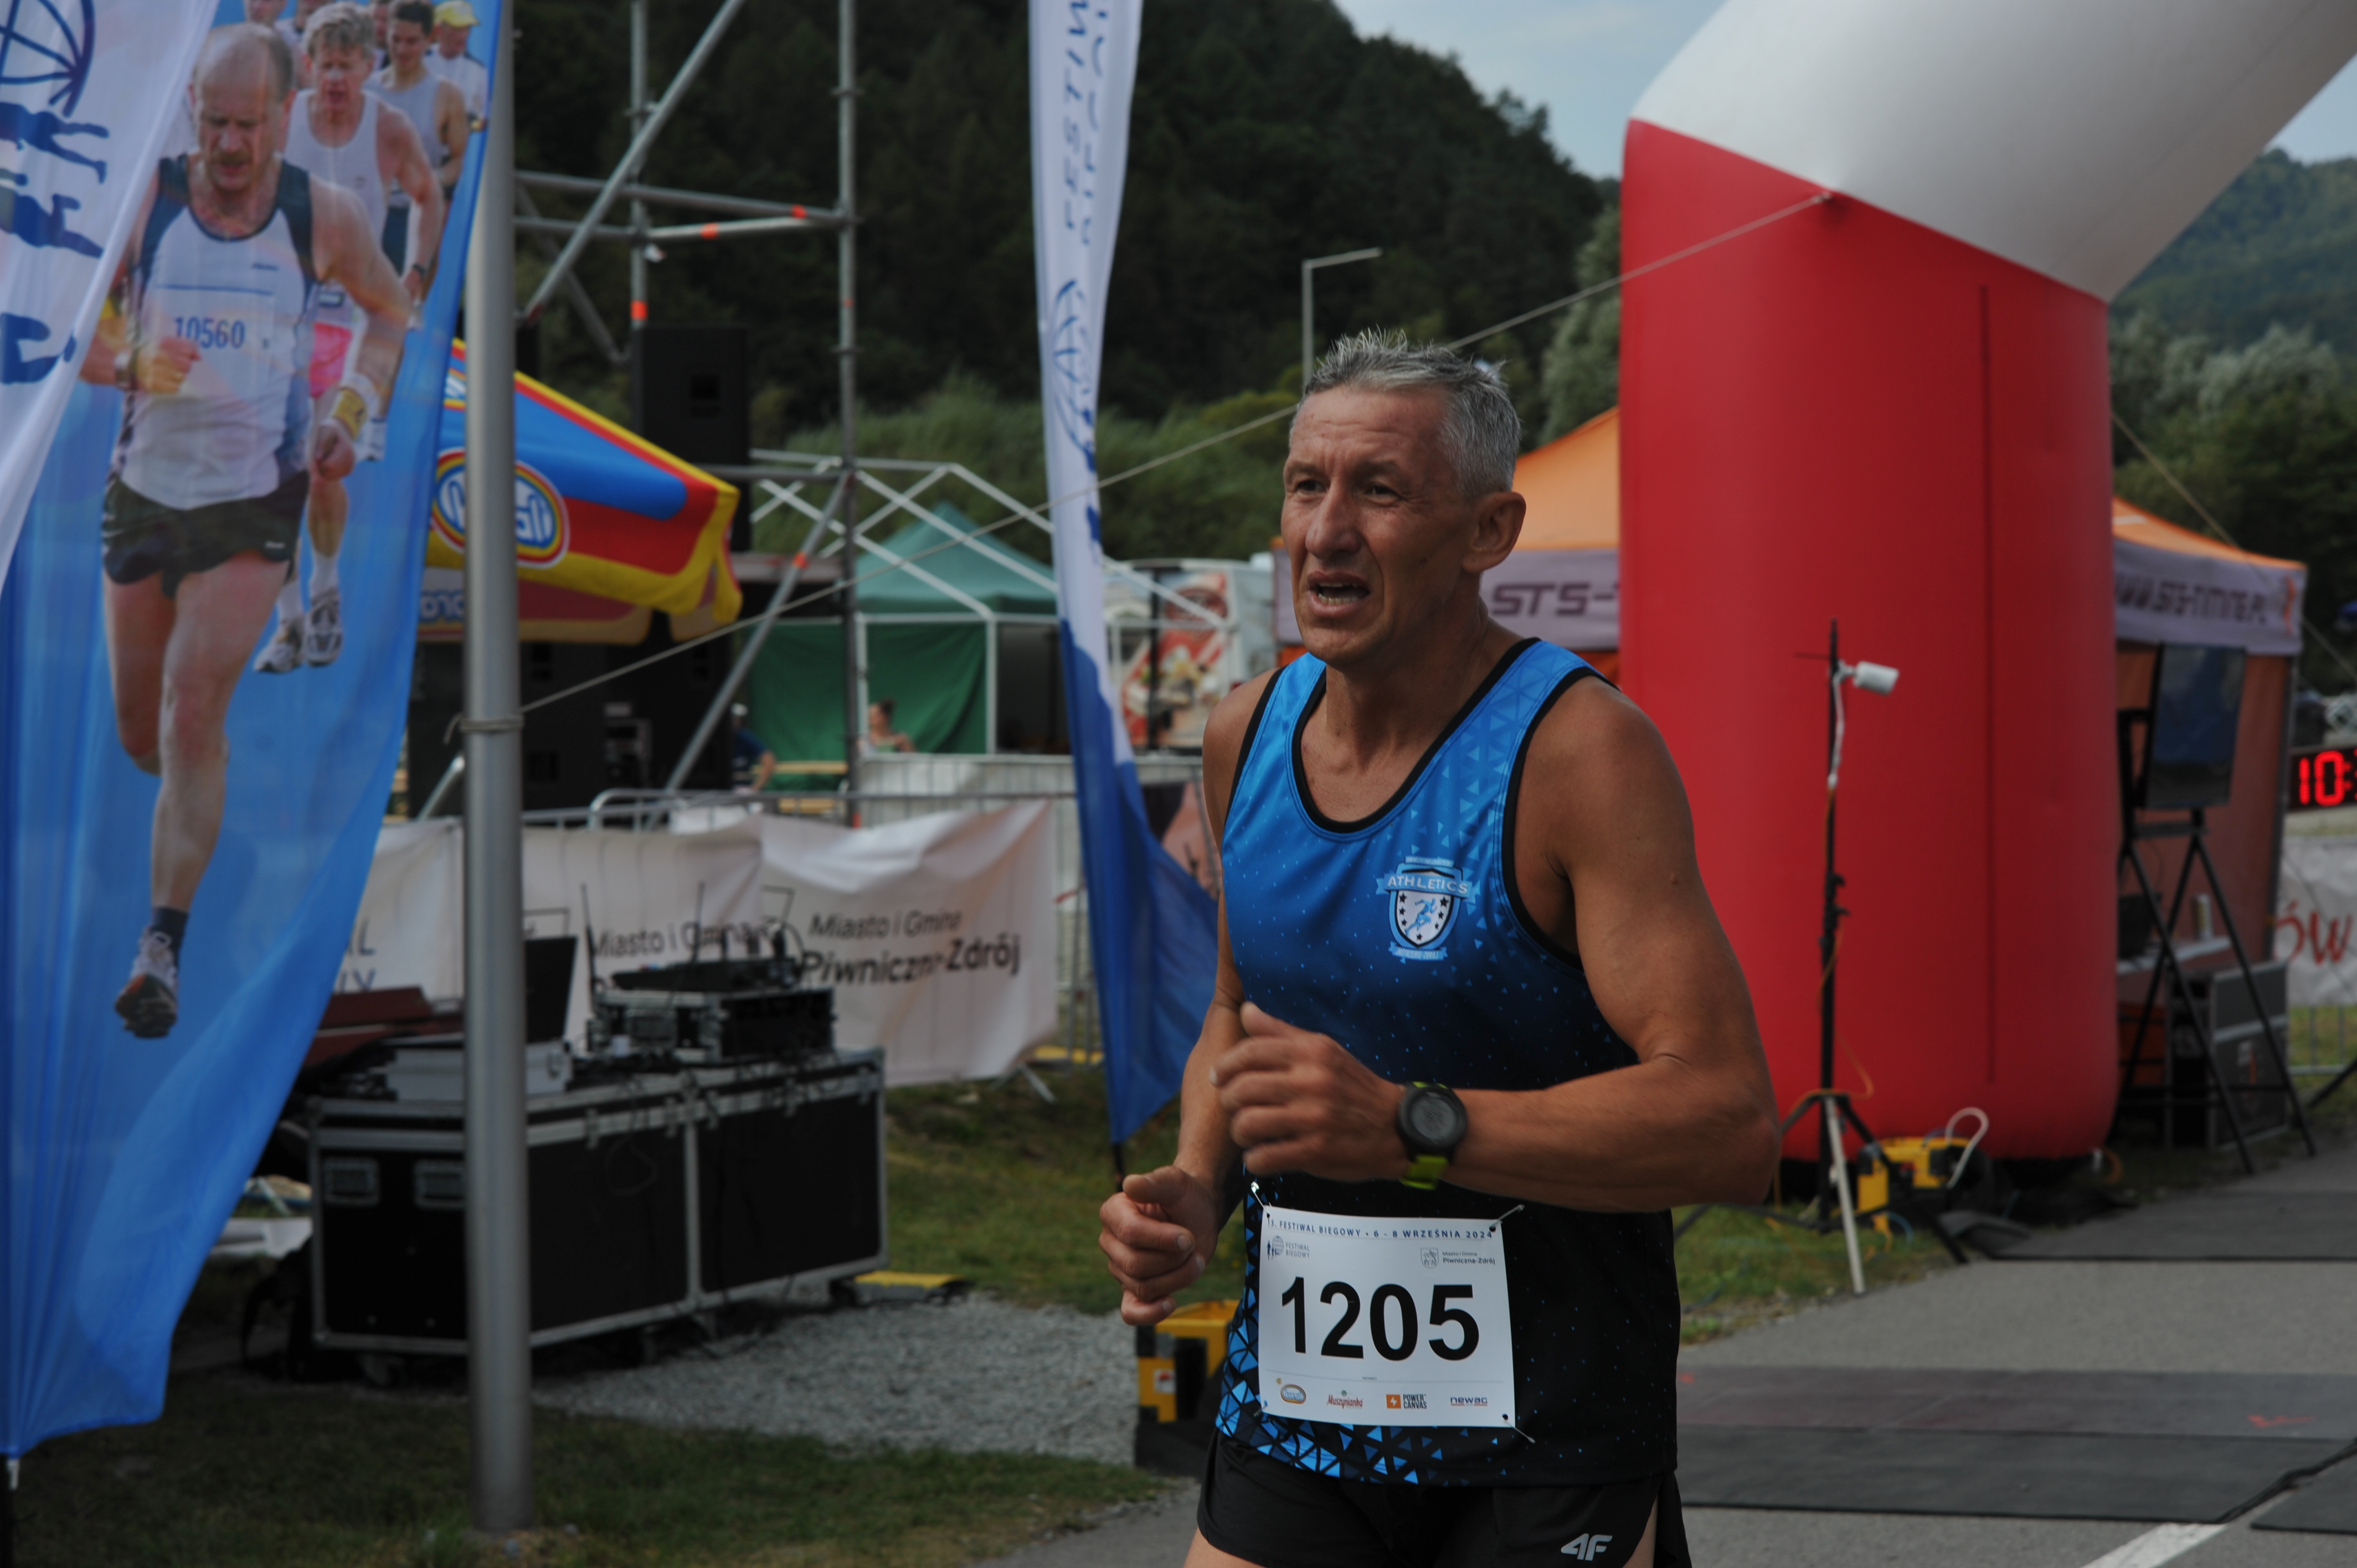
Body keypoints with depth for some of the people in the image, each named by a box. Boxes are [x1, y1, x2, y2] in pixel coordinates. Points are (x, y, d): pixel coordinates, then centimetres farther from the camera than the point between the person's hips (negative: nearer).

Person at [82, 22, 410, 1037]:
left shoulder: (326, 216, -6)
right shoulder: (140, 200, -8)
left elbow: (388, 308, 14)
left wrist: (350, 411, -1)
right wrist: (126, 363, -25)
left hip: (257, 504, -2)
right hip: (144, 488, 2)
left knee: (194, 710, -18)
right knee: (140, 732, 12)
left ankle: (164, 948, -14)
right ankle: (206, 806, 48)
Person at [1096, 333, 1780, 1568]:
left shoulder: (1579, 750, -15)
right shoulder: (1247, 737, 5)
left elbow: (1732, 1122, -22)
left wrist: (1410, 1127, -29)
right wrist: (1196, 1189, 2)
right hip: (1290, 1410, 5)